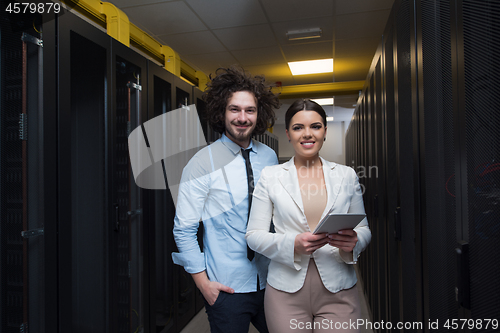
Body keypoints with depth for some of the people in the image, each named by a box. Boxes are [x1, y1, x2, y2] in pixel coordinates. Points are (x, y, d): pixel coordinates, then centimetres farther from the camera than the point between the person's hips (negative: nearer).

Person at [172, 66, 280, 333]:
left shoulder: (269, 157, 2)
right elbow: (183, 229, -9)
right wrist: (203, 283, -9)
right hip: (226, 288, -4)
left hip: (270, 282, 4)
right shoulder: (203, 163, -13)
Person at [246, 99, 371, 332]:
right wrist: (292, 244, -19)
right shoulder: (270, 176, 0)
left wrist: (353, 241, -13)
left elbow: (364, 229, 10)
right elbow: (254, 235, -1)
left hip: (338, 292, 1)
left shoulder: (347, 176, 5)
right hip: (286, 292, -1)